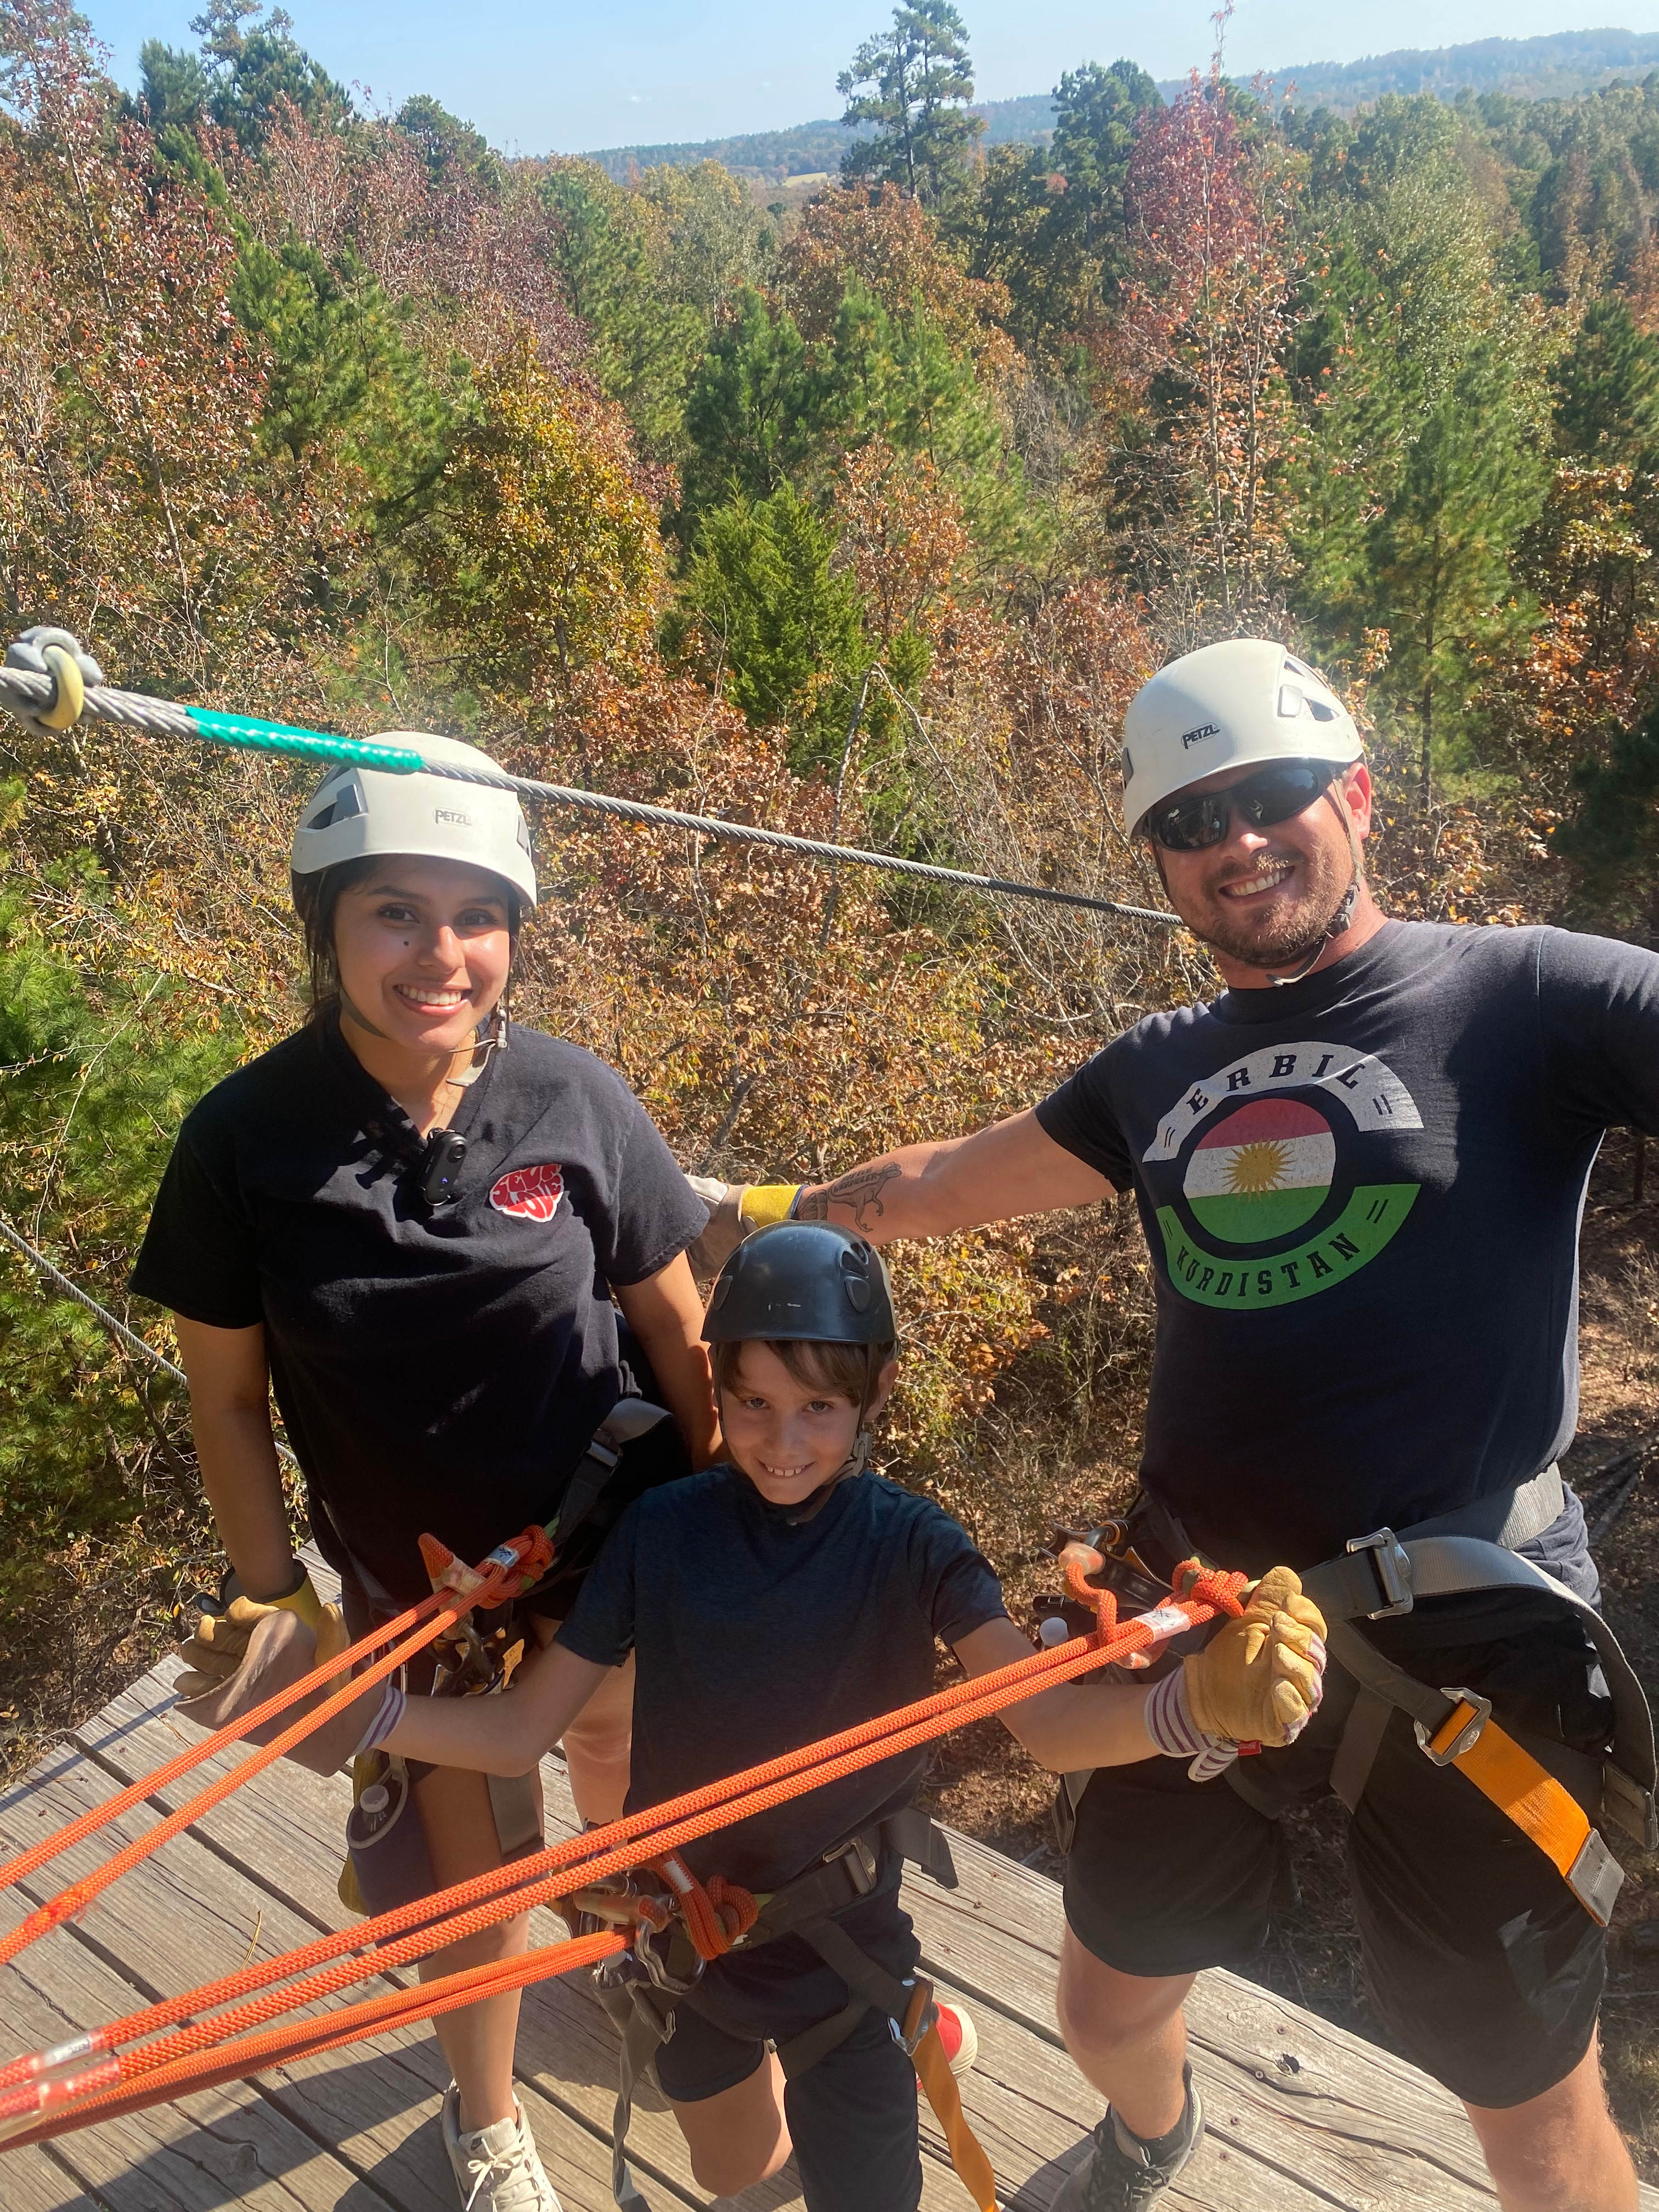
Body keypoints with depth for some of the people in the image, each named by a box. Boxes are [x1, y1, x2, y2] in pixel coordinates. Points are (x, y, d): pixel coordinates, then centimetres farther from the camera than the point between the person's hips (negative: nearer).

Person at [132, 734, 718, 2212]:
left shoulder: (578, 1104, -17)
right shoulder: (248, 1137, -18)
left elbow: (677, 1331, -7)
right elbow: (227, 1394, -6)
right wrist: (269, 1589, -6)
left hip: (612, 1532, 1)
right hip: (406, 1573, 0)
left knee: (626, 1767, 22)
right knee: (473, 1857, 14)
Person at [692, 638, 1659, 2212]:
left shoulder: (1525, 999, -8)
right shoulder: (1162, 1073, 7)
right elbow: (931, 1185, 18)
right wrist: (748, 1207, 23)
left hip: (1464, 1647, -4)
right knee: (1105, 2006, 23)